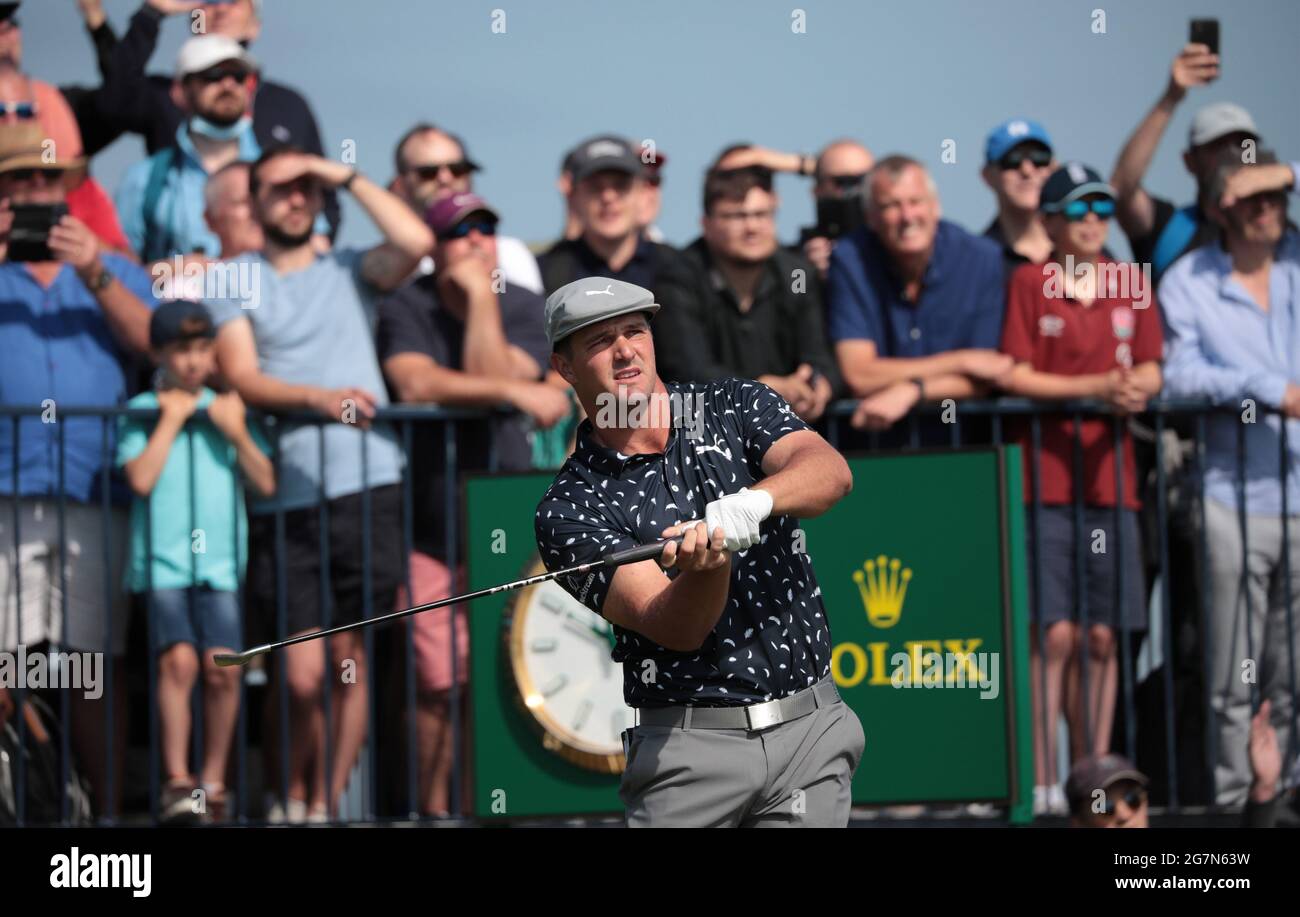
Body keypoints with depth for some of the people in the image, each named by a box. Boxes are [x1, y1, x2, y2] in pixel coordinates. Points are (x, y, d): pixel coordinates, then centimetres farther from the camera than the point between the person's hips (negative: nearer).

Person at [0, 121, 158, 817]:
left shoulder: (113, 272, 21)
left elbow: (159, 345, 4)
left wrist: (95, 277, -8)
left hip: (91, 496, 1)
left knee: (95, 665, 1)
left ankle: (109, 807, 5)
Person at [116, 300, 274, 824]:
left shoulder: (229, 409, 13)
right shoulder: (141, 412, 6)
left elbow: (266, 484, 9)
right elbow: (141, 479, -9)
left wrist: (236, 432, -4)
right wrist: (171, 418, -4)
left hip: (221, 560, 2)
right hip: (162, 559, -2)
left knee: (222, 666, -9)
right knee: (179, 660, -18)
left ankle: (213, 780, 5)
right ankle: (176, 781, -12)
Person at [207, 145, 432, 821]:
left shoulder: (349, 270, 15)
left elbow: (416, 242, -5)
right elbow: (242, 378, -3)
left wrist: (346, 177, 3)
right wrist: (321, 397, -20)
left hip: (365, 491, 1)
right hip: (282, 499, -1)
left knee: (350, 660, 1)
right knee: (303, 674, -7)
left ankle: (326, 803, 11)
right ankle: (292, 793, 16)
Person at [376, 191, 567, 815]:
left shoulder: (524, 309, 5)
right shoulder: (405, 308, -1)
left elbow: (489, 376, -12)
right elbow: (415, 384, -20)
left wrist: (481, 298, -11)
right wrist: (518, 392, -22)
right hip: (426, 523, -2)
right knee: (439, 681, -9)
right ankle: (434, 805, 4)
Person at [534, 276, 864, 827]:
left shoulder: (737, 406, 8)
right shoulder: (569, 509, -2)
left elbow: (831, 472, -12)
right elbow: (677, 628, -13)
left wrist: (752, 503, -31)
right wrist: (710, 563, -34)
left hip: (813, 726, 2)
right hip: (691, 747, -2)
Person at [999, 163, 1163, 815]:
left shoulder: (1129, 284, 12)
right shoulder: (1029, 283, 0)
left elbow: (1150, 371, 10)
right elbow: (1014, 376, -6)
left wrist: (1133, 389, -13)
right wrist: (1096, 387, -16)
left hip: (1109, 474, 4)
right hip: (1044, 478, -4)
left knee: (1102, 637, 4)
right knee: (1055, 633, -9)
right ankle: (1042, 782, -5)